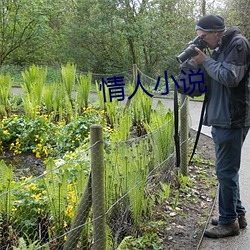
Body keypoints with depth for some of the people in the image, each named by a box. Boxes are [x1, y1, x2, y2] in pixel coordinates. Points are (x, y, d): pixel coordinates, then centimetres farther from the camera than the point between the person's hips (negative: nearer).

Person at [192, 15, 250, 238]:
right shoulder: (221, 48, 16)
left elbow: (230, 77, -21)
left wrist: (206, 61, -12)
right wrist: (201, 62, 2)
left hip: (232, 120, -10)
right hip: (221, 119, 10)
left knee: (226, 171, -3)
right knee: (228, 169, 16)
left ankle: (229, 222, 9)